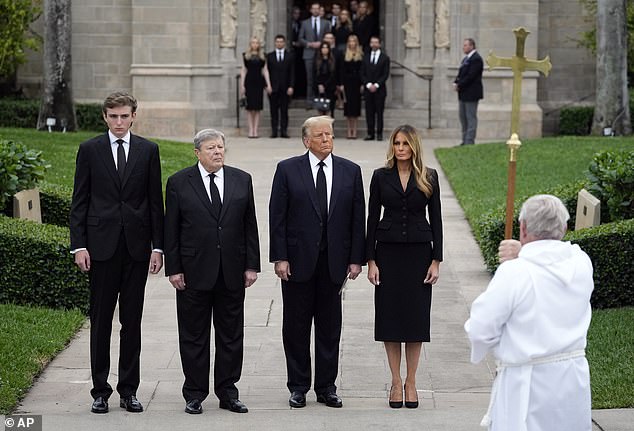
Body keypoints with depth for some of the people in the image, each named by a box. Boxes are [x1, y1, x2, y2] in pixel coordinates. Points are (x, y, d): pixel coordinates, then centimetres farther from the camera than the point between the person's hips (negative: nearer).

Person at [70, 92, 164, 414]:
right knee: (100, 320, 2)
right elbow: (79, 202, 2)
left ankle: (129, 389, 12)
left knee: (132, 321, 6)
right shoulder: (89, 150, 3)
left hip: (137, 245, 1)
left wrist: (158, 246, 1)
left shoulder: (148, 150, 6)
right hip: (101, 245, -1)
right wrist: (79, 245, -6)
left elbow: (155, 201, 7)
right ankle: (100, 390, 9)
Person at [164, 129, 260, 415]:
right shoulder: (179, 183, -1)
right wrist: (173, 269, -6)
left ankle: (227, 392, 17)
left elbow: (250, 226, 8)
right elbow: (171, 230, 0)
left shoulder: (241, 180, 6)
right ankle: (194, 394, 12)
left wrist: (252, 265, 2)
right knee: (194, 336, 4)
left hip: (232, 273, 2)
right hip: (194, 273, -2)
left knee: (231, 335, 7)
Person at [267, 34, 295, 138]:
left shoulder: (290, 56, 8)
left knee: (284, 110, 0)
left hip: (285, 88, 0)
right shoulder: (270, 56, 9)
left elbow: (292, 73, 4)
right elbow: (267, 72, 7)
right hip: (273, 87, 0)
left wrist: (291, 86, -6)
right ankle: (274, 131, 2)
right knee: (274, 110, 0)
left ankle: (284, 130, 1)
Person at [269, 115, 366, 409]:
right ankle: (298, 387, 15)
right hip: (299, 260, -1)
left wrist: (356, 258, 1)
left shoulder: (350, 172, 6)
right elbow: (277, 216, -2)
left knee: (330, 327, 7)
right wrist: (279, 257, -8)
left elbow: (357, 218, 6)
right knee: (296, 327, 5)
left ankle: (326, 387, 15)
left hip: (334, 261, 2)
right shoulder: (288, 170, 0)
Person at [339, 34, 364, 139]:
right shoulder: (345, 55, 6)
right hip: (347, 82, 1)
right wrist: (341, 84, -3)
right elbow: (342, 70, 4)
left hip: (357, 82, -1)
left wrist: (362, 84, -6)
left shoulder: (360, 55, 3)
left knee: (356, 106, 0)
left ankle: (354, 130, 4)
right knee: (348, 106, 2)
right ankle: (349, 130, 6)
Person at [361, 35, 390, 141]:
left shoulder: (385, 58, 3)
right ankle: (370, 133, 3)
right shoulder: (366, 58, 12)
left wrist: (376, 85, -12)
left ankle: (379, 133, 0)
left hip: (379, 90, -3)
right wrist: (368, 85, -7)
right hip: (368, 89, 3)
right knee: (369, 113, 1)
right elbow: (362, 74, 8)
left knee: (379, 112, -2)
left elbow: (385, 74, -3)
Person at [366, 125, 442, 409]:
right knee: (390, 315, 2)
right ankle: (396, 382, 11)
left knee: (416, 316, 1)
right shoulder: (381, 177, 2)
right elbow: (372, 218, 3)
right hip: (388, 252, 0)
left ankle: (411, 382, 11)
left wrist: (436, 260, -2)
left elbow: (436, 219, 3)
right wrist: (370, 260, -3)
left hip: (418, 252, 0)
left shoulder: (429, 178, 2)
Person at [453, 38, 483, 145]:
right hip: (463, 94, 10)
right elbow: (460, 74, 18)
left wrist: (459, 85, -16)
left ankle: (469, 141, -3)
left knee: (471, 118, -5)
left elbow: (470, 76, -20)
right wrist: (456, 83, 0)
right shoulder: (466, 59, 17)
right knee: (463, 117, 13)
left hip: (471, 94, -10)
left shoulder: (476, 59, -14)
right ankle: (465, 140, 19)